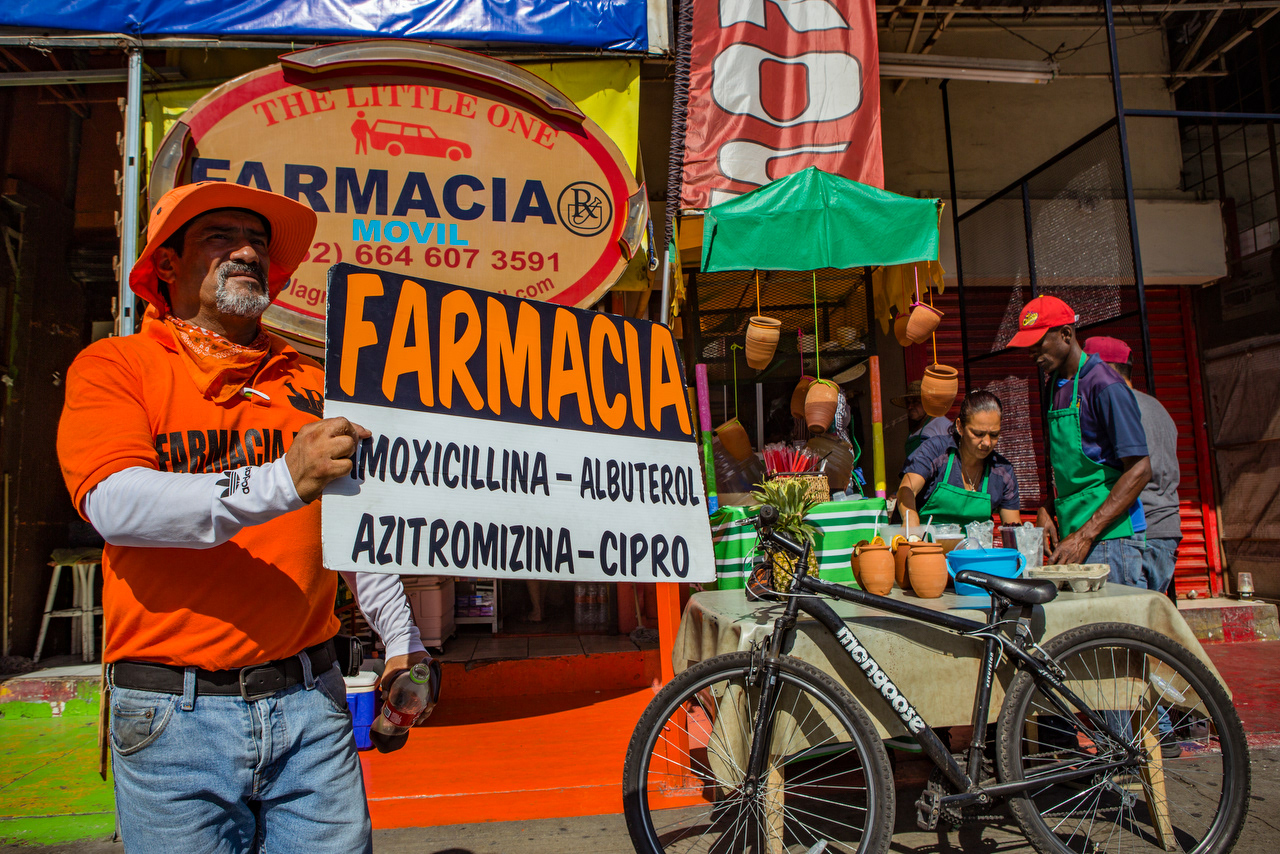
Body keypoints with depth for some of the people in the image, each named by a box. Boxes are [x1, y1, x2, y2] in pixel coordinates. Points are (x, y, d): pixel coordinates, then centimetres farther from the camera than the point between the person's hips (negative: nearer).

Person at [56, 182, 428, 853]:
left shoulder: (309, 383, 9)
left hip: (310, 701, 3)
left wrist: (402, 643, 7)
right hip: (174, 715, -2)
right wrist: (279, 484, -29)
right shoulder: (113, 365, 1)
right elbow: (114, 503, -17)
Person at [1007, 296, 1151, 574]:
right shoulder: (1052, 387, 12)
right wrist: (1045, 513, 6)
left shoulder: (1105, 386, -12)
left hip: (1109, 538, -7)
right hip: (1069, 532, 7)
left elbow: (1140, 470, -15)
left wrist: (1085, 536, -18)